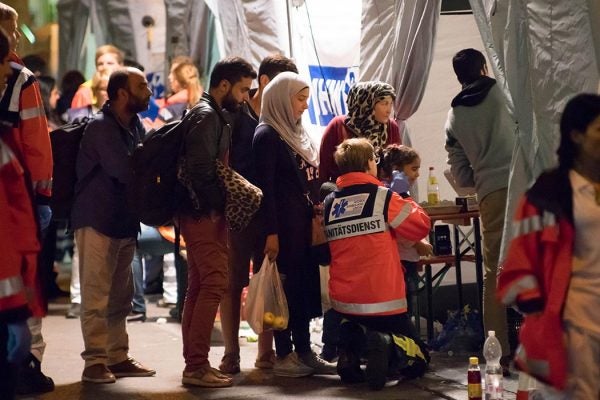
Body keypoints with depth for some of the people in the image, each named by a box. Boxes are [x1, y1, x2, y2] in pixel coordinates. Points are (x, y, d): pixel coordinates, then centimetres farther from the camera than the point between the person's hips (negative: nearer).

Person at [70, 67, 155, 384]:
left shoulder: (134, 126, 13)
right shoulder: (100, 127, -13)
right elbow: (125, 171, -22)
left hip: (124, 222, 8)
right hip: (97, 222, -8)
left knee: (120, 297, 13)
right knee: (97, 297, -6)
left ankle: (118, 357, 20)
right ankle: (95, 362, -3)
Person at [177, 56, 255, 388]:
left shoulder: (211, 115, 18)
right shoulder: (207, 117, -13)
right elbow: (202, 171, -21)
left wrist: (222, 204, 12)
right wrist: (221, 204, -12)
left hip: (200, 214, 11)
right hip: (205, 213, -11)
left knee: (199, 286, 12)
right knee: (214, 284, -11)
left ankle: (193, 363, 17)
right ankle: (197, 366, -10)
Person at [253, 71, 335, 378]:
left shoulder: (296, 134, 17)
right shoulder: (267, 135, -9)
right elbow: (265, 187, -14)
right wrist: (271, 233, -18)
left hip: (305, 222, 8)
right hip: (284, 224, -8)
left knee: (306, 286, 9)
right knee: (287, 286, -4)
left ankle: (304, 352, 15)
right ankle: (284, 356, 1)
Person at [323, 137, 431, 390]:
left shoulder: (329, 204, 3)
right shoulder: (383, 197, -10)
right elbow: (422, 226, -3)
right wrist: (406, 202, 15)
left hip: (342, 302, 4)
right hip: (383, 302, -4)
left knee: (353, 324, 39)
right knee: (416, 362, 13)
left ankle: (350, 345, 3)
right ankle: (387, 344, -21)